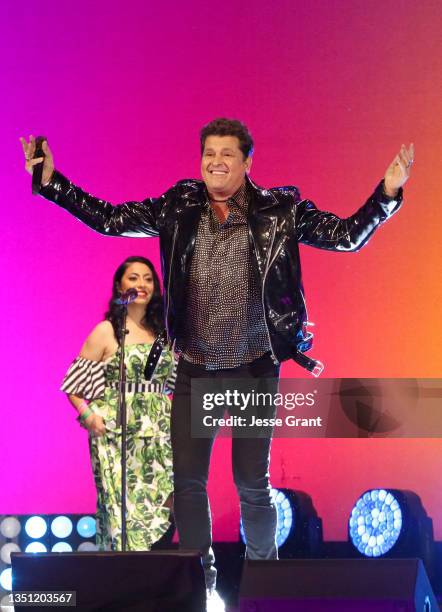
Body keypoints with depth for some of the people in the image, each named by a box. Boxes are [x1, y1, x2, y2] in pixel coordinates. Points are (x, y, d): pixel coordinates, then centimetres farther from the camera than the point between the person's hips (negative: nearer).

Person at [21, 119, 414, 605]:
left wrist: (387, 194, -18)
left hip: (255, 370, -2)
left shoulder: (280, 211, -6)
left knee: (253, 484, 6)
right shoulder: (178, 209, -1)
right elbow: (108, 219, 2)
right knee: (187, 481, 6)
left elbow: (347, 236, -3)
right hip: (194, 370, 2)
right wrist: (51, 181, -5)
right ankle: (198, 580, 23)